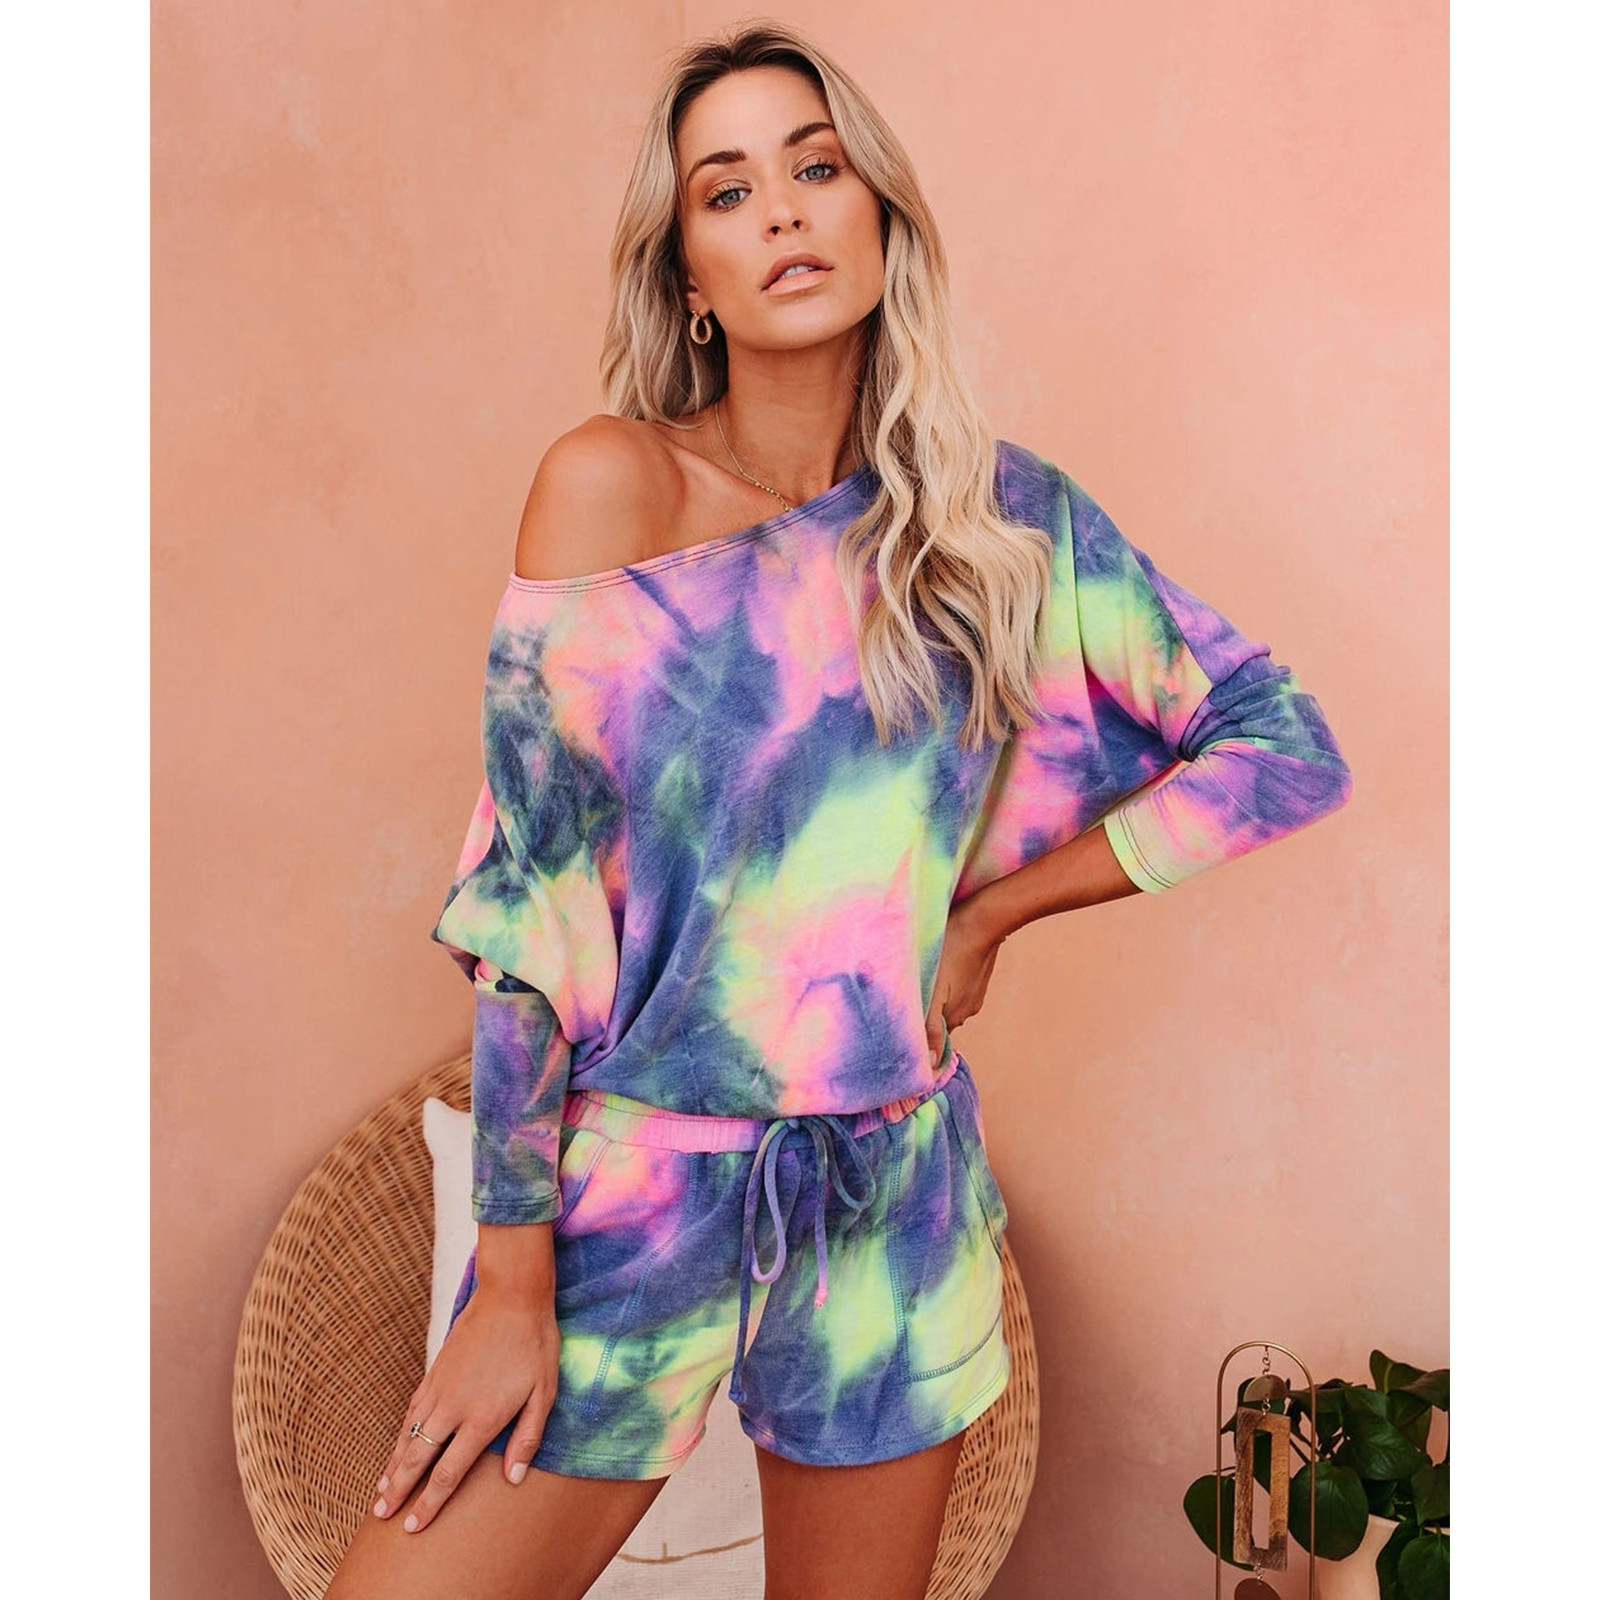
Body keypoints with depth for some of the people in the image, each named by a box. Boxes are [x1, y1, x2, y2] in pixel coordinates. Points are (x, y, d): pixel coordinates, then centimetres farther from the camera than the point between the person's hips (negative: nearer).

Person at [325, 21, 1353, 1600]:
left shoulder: (1002, 511, -1)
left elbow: (1290, 746, 3)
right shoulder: (612, 483, -9)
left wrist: (988, 908, -3)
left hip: (895, 1207, 3)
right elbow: (530, 889, -12)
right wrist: (513, 1285, -12)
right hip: (629, 1192, -2)